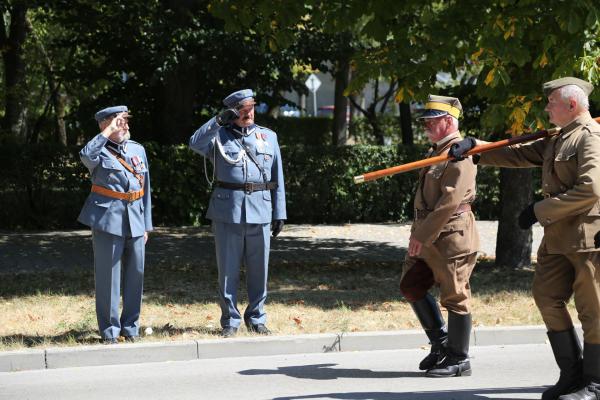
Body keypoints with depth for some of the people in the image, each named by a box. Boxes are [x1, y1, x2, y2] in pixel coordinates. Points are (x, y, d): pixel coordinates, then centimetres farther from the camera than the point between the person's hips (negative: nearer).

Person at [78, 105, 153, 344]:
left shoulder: (138, 150, 14)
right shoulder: (100, 151, -2)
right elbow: (86, 156, -29)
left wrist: (146, 225, 15)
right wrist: (108, 132, -24)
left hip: (135, 220, 5)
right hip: (108, 219, -5)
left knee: (136, 274, 7)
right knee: (108, 275, -2)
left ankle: (130, 326, 18)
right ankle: (110, 330, 5)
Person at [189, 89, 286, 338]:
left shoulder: (268, 137, 14)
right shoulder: (220, 136, 7)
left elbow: (277, 178, 13)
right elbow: (195, 143, -14)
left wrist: (279, 213, 9)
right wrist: (219, 121, -19)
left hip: (260, 211, 2)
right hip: (227, 210, -2)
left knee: (259, 269, 6)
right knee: (228, 270, 1)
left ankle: (256, 319, 18)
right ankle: (230, 321, 9)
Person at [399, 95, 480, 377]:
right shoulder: (436, 151, 17)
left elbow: (451, 199, -23)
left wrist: (423, 235, -23)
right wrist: (417, 232, 18)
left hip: (452, 237, -10)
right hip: (428, 236, 10)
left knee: (455, 298, -2)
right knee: (410, 286, 11)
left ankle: (459, 361, 8)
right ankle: (441, 343, 22)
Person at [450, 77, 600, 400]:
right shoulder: (558, 141, 19)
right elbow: (518, 155, 25)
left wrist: (540, 211, -18)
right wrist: (474, 146, 17)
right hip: (558, 239, 10)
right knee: (548, 298, 8)